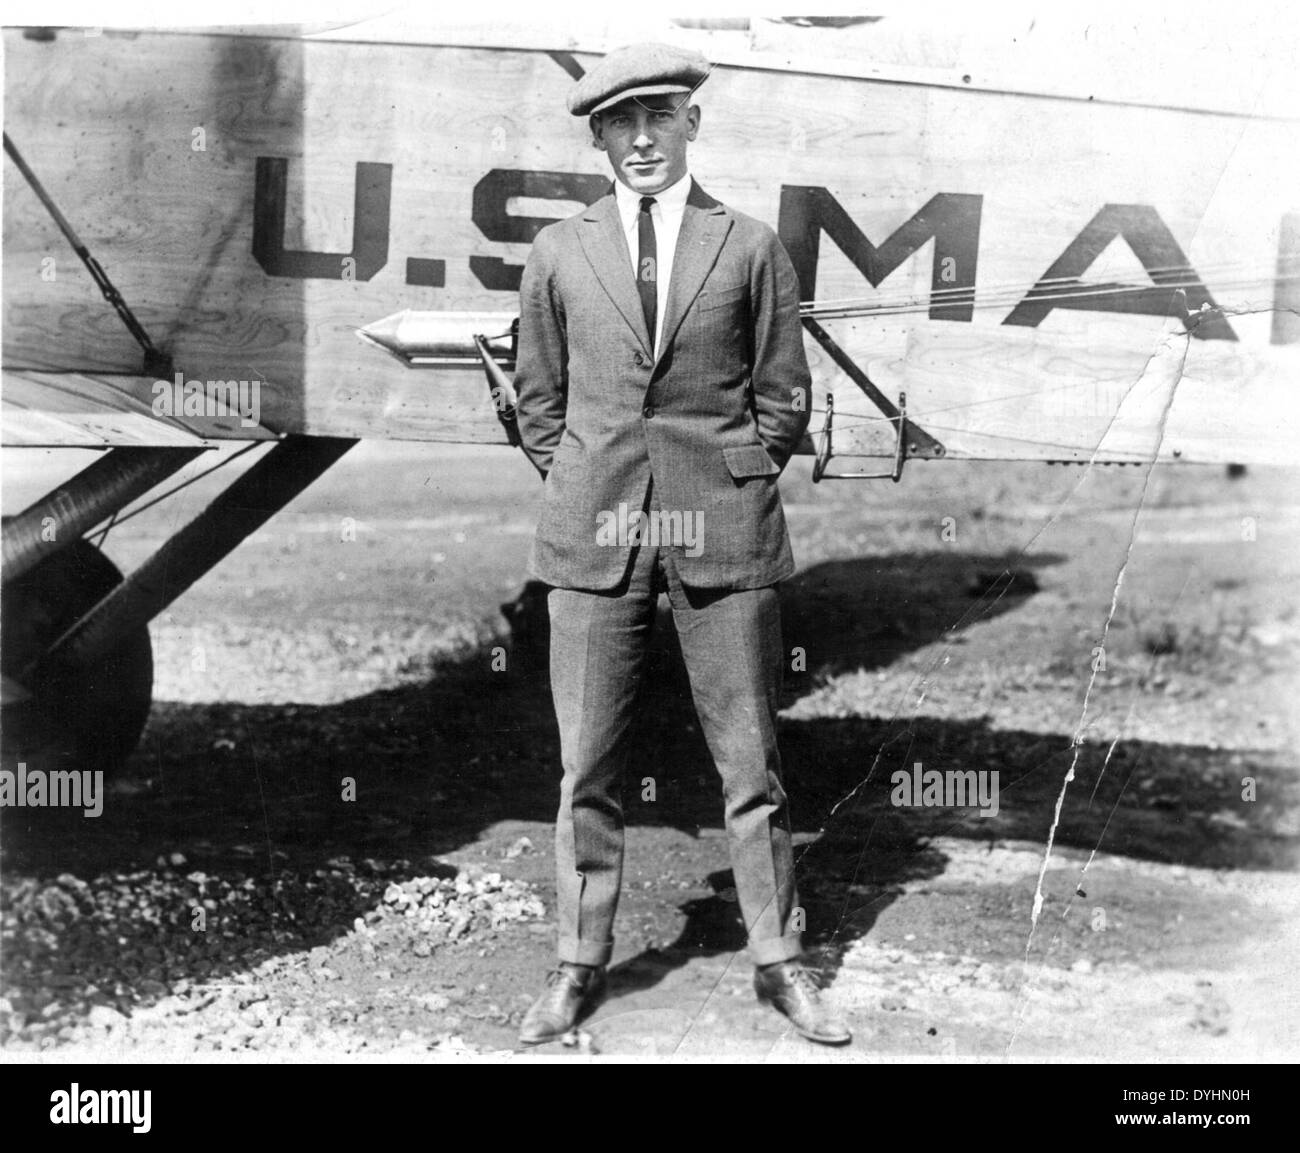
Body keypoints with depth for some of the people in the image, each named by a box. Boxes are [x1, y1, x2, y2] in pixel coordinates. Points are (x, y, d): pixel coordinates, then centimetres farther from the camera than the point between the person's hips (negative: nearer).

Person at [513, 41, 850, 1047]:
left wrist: (731, 491, 4)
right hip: (594, 538, 1)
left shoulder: (750, 248, 4)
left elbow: (783, 397, 8)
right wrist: (583, 493, 8)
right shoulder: (559, 255, 9)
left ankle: (779, 962, 18)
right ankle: (580, 964, 18)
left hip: (723, 538, -1)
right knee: (588, 768, 5)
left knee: (752, 762, 5)